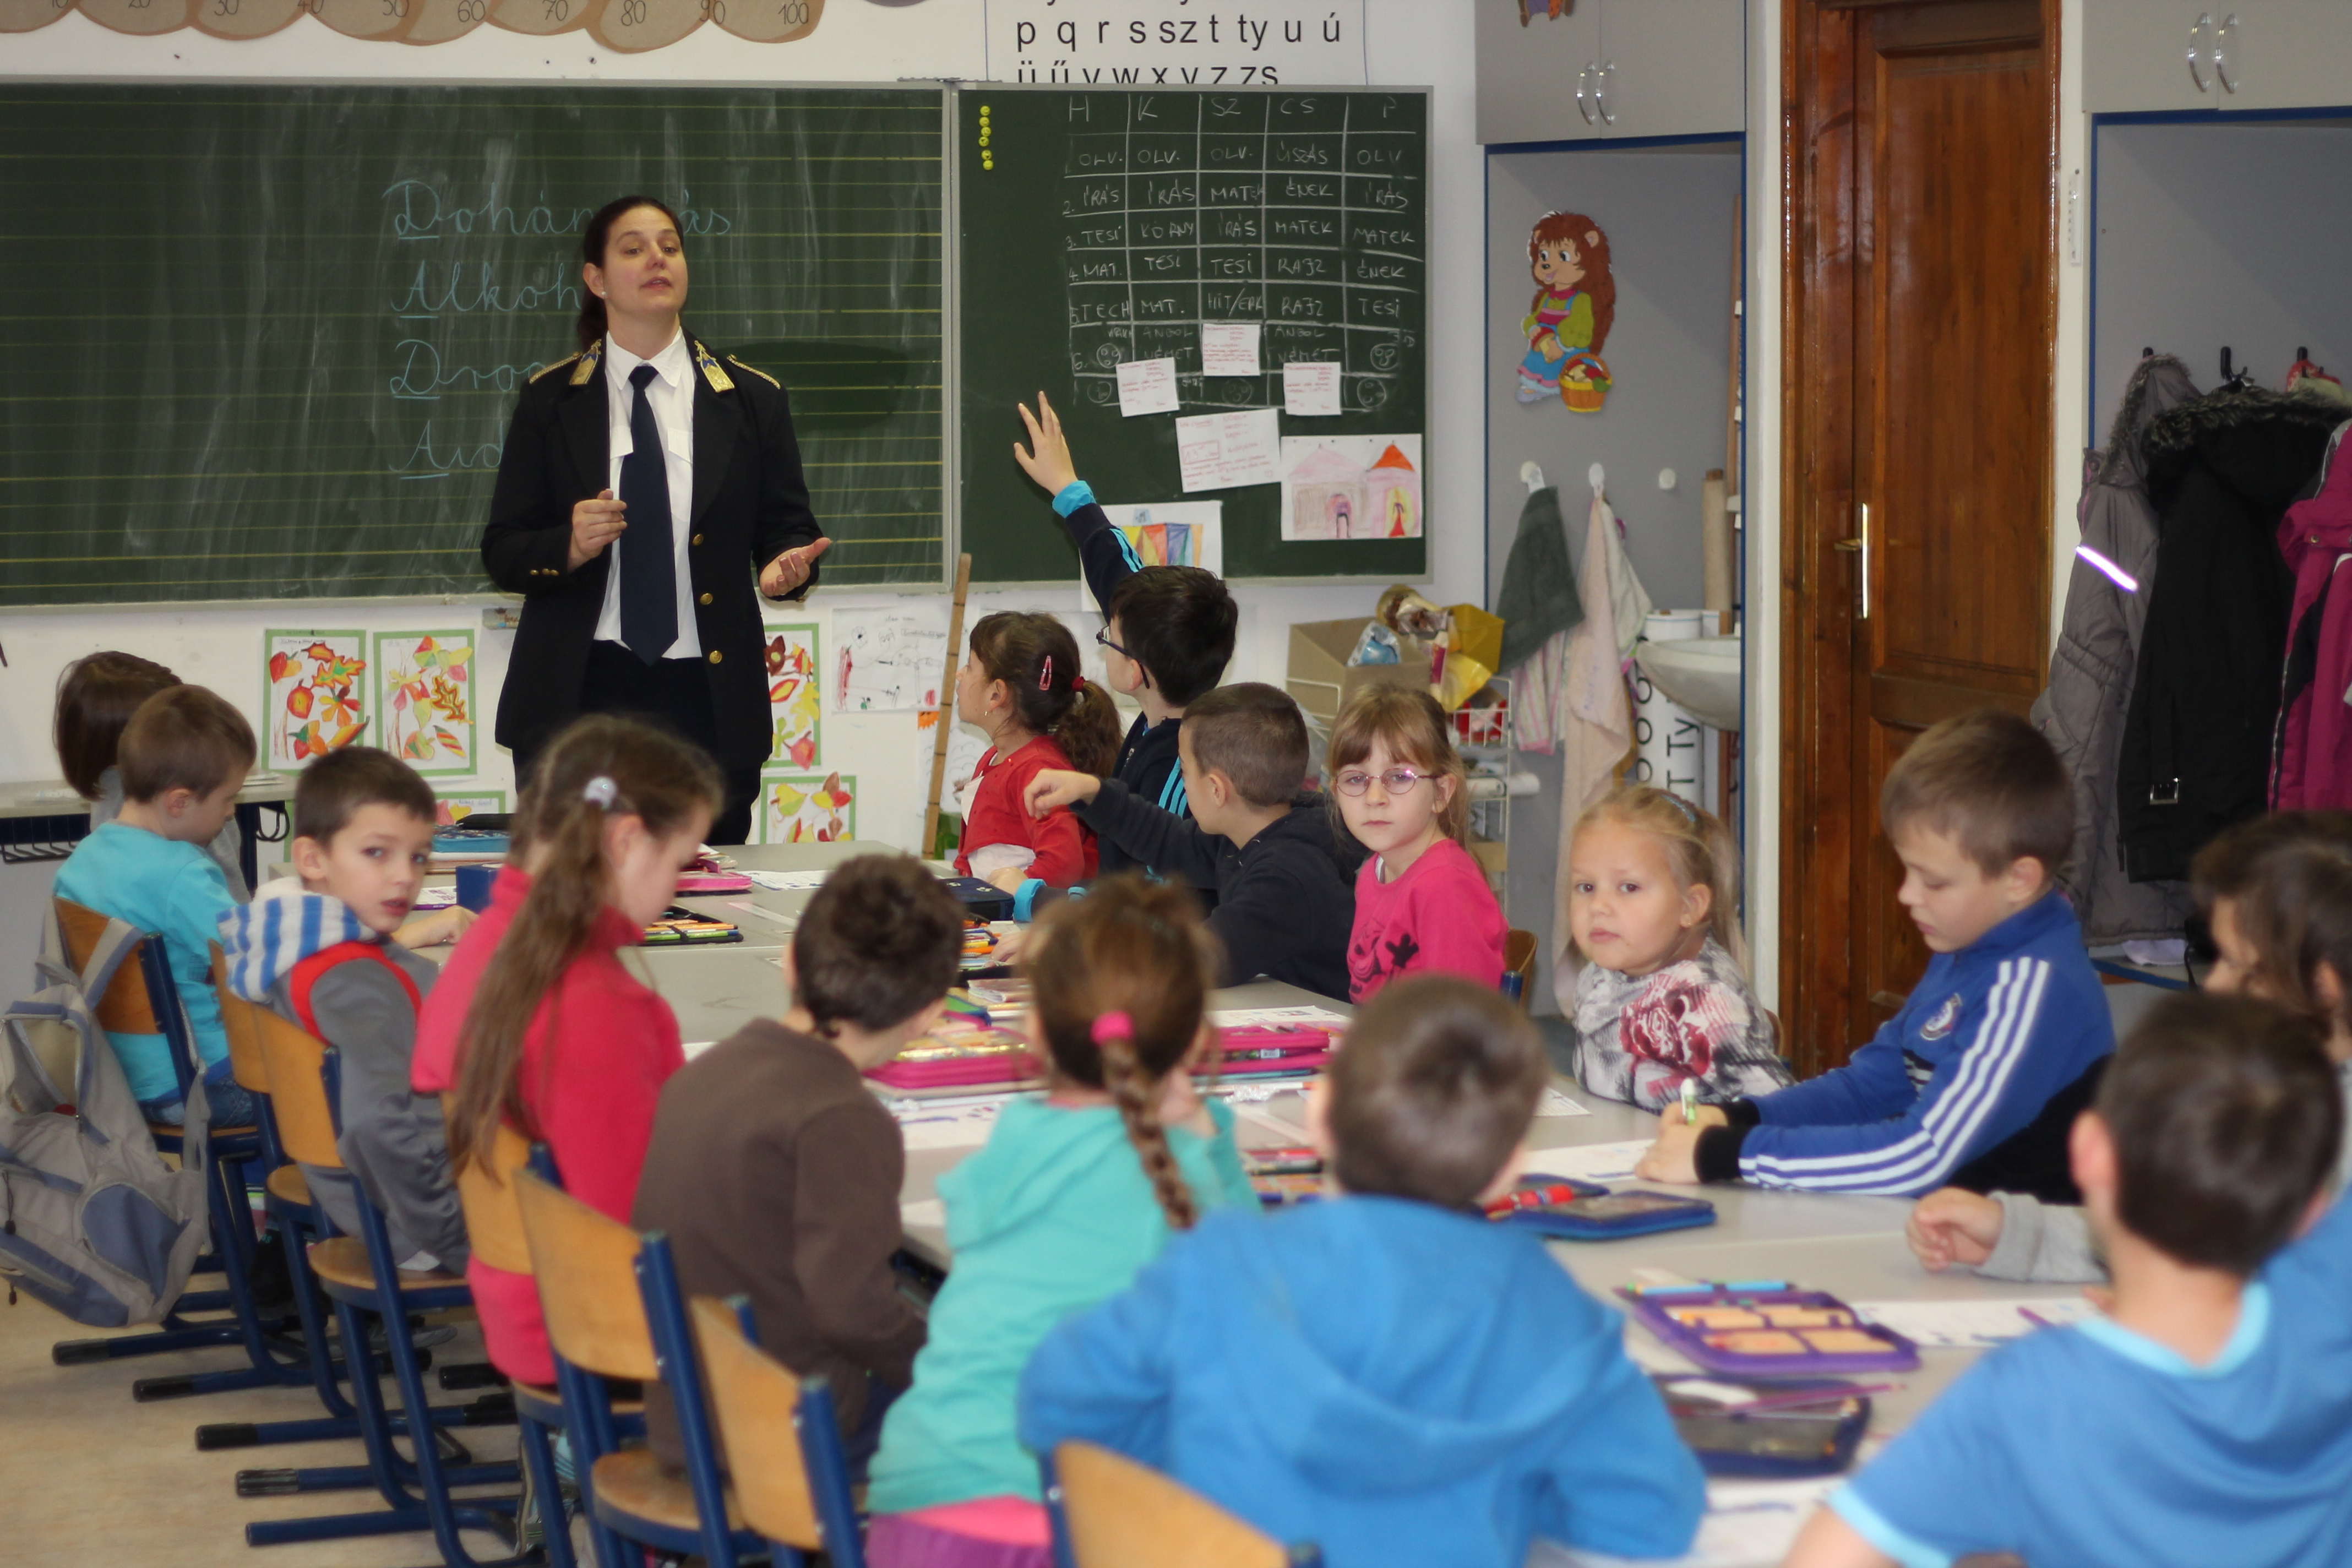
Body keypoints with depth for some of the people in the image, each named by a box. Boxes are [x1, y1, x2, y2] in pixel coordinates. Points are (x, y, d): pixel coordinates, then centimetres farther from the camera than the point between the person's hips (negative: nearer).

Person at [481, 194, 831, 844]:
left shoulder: (751, 399, 9)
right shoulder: (550, 401, 7)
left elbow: (787, 526, 9)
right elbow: (501, 551, 4)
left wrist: (787, 565, -14)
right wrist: (568, 547, -16)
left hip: (707, 697, 1)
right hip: (578, 693, -1)